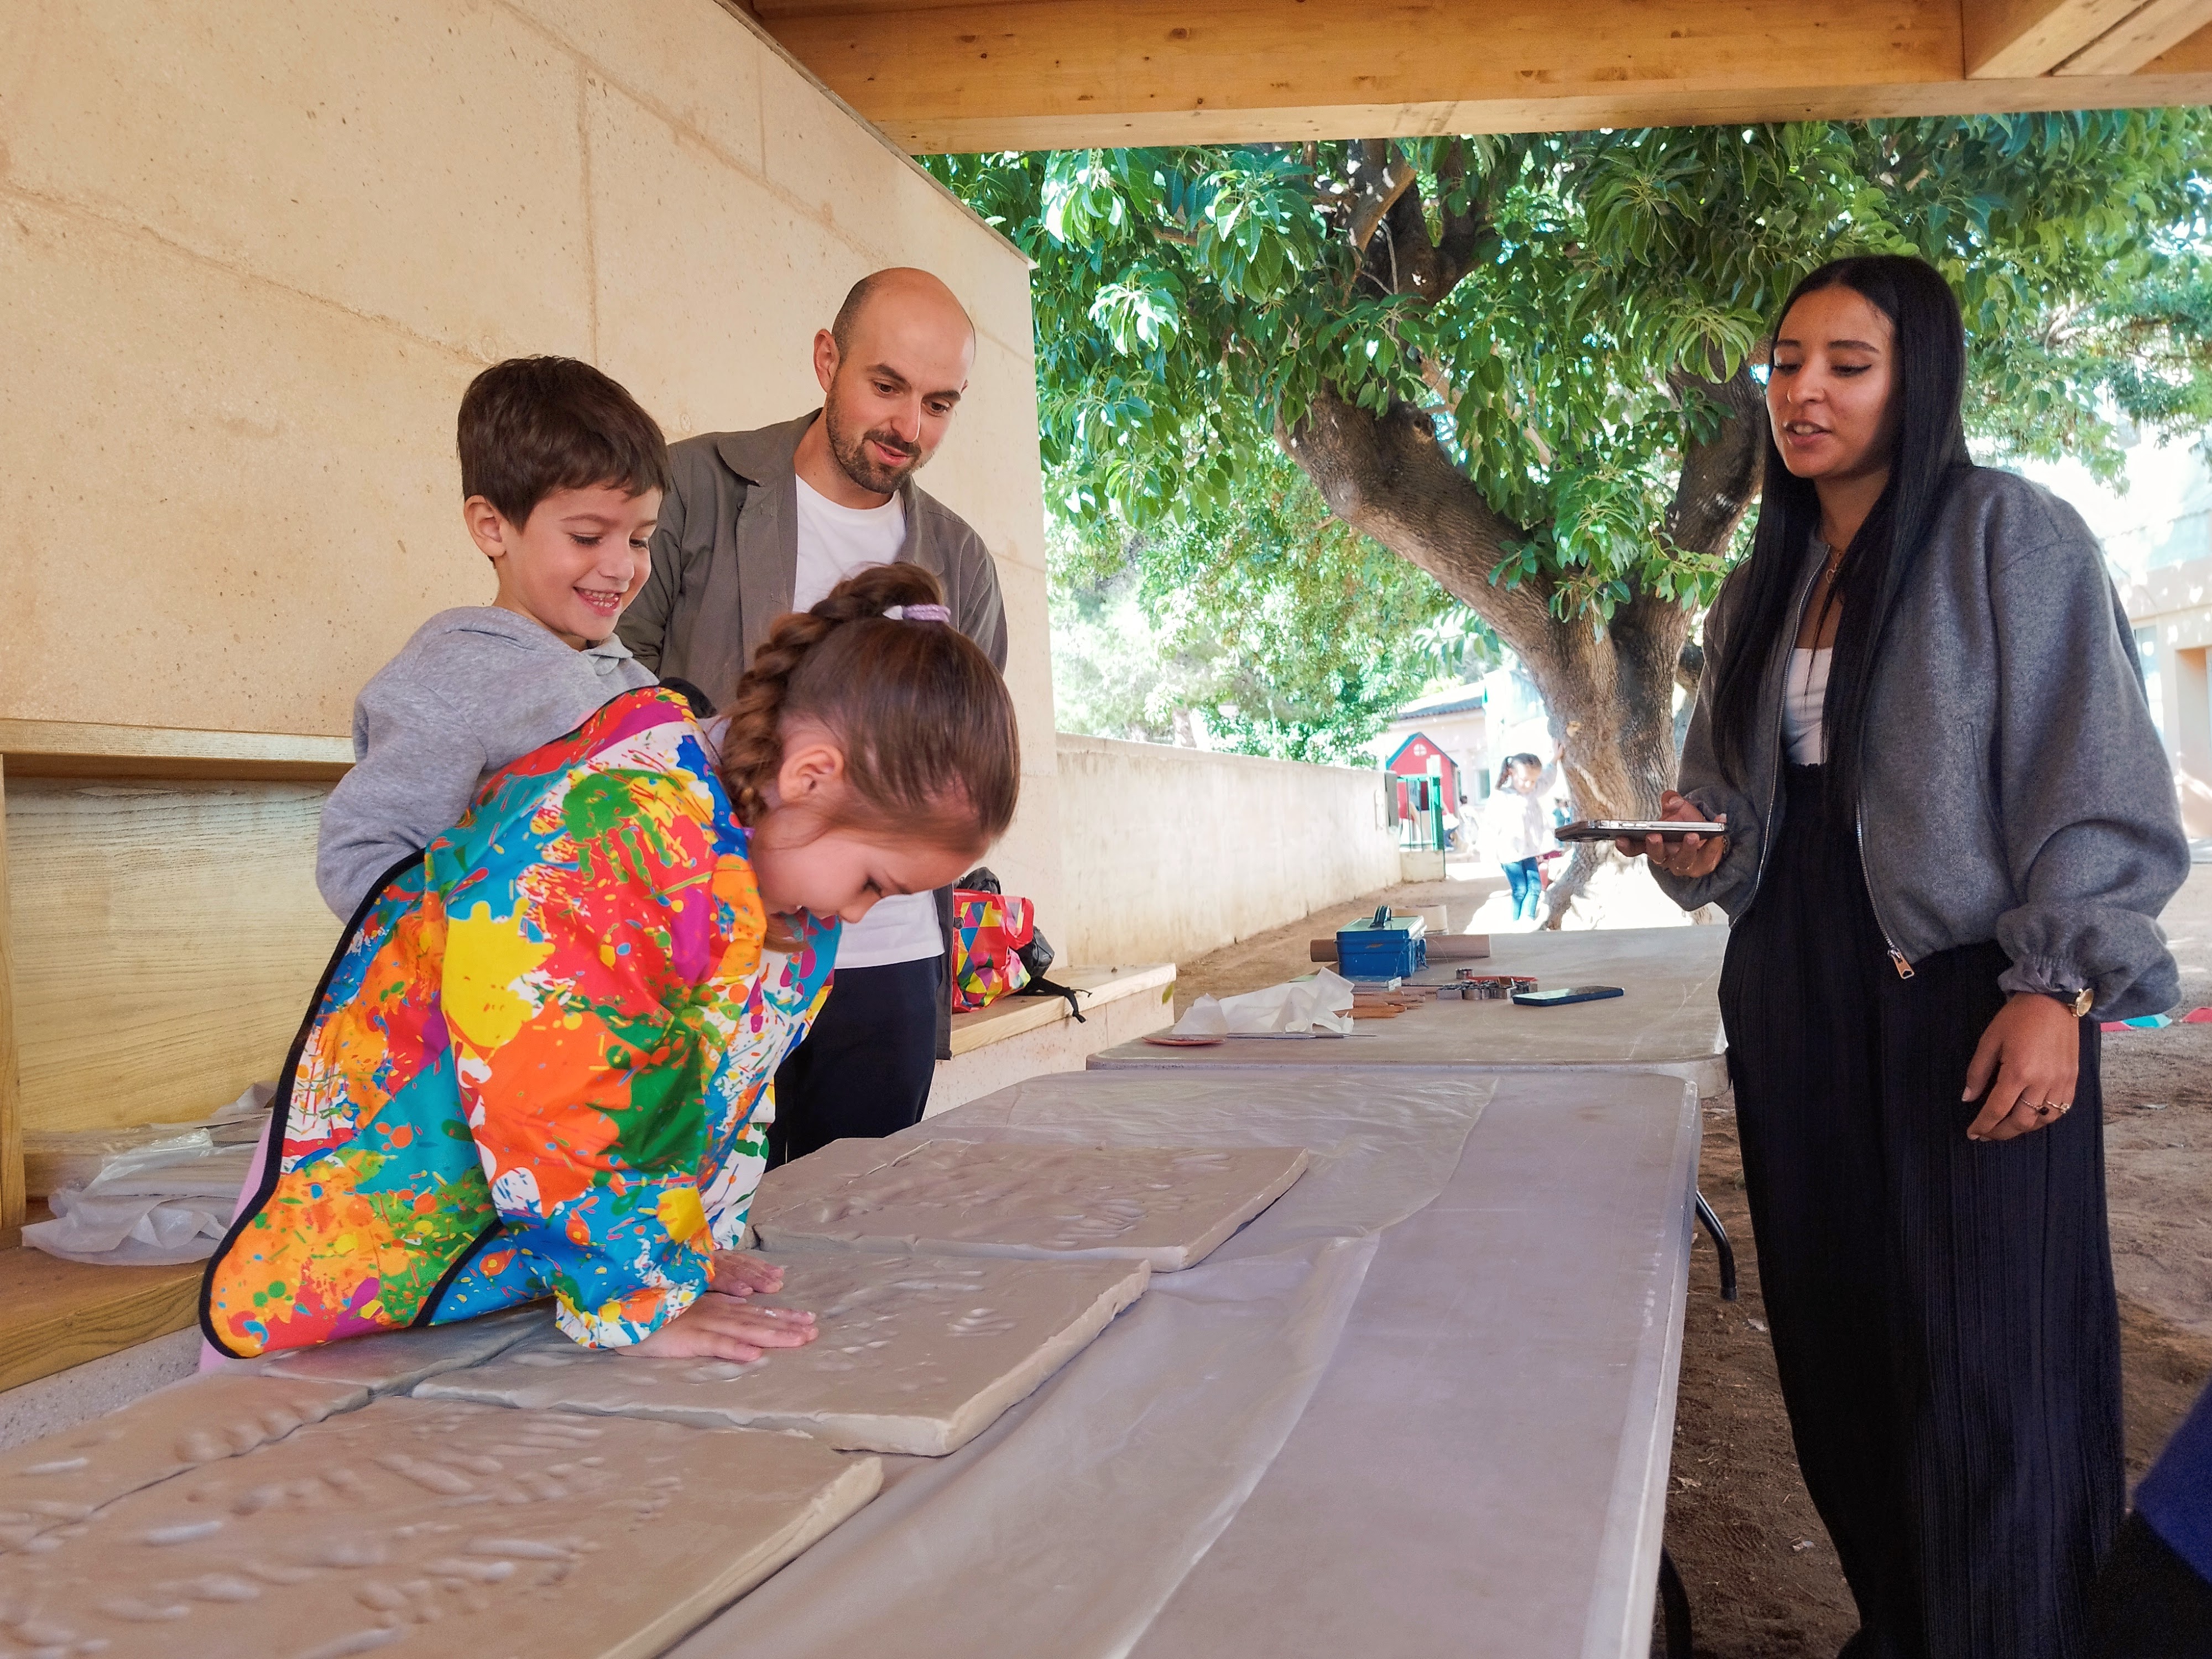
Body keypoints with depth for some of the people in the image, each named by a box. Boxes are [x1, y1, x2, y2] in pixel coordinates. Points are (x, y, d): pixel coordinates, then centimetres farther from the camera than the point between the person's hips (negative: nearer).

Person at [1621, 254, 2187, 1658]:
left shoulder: (2012, 536, -3)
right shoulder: (1763, 589, 15)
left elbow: (2092, 776, -8)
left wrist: (2058, 987, -16)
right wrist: (1696, 849, -1)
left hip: (1963, 991, -5)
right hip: (1795, 998, 6)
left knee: (1984, 1367, -3)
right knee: (1839, 1343, 8)